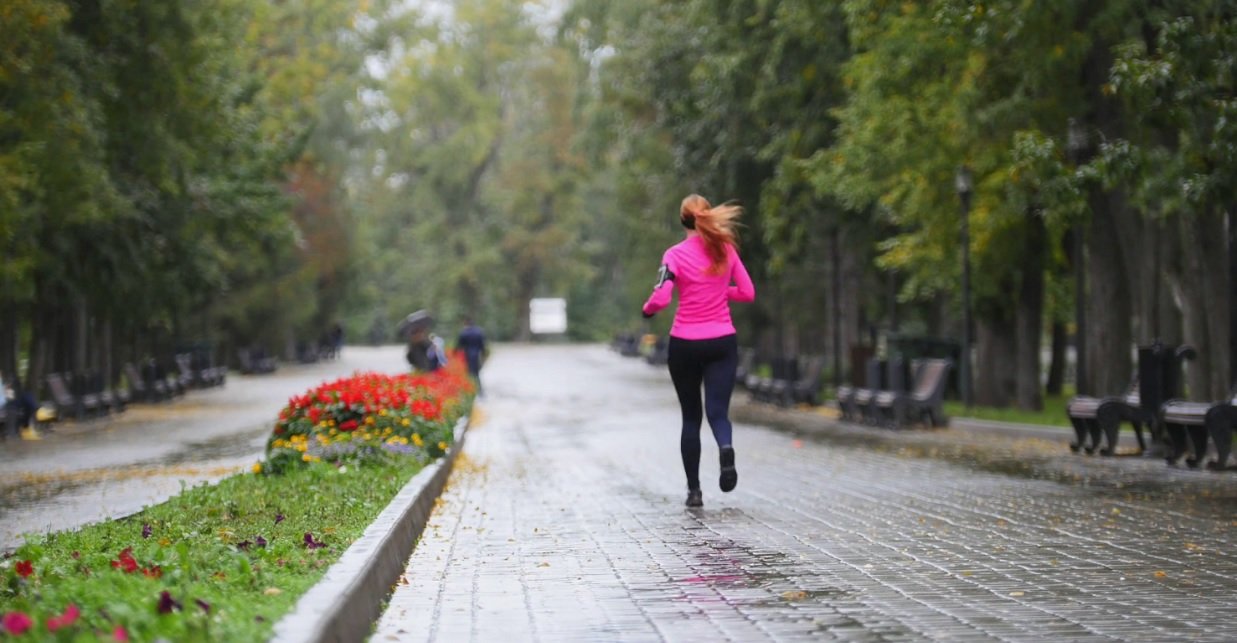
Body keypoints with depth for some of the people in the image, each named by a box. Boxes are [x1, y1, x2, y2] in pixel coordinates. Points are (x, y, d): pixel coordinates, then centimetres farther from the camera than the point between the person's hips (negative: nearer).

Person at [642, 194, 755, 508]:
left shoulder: (675, 255, -8)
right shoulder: (726, 250, 3)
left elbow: (661, 298, -16)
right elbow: (748, 293, 7)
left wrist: (647, 310, 4)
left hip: (685, 344, -1)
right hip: (722, 342, 1)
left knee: (691, 417, 12)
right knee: (717, 411, -1)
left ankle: (694, 489, 13)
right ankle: (725, 447, -36)